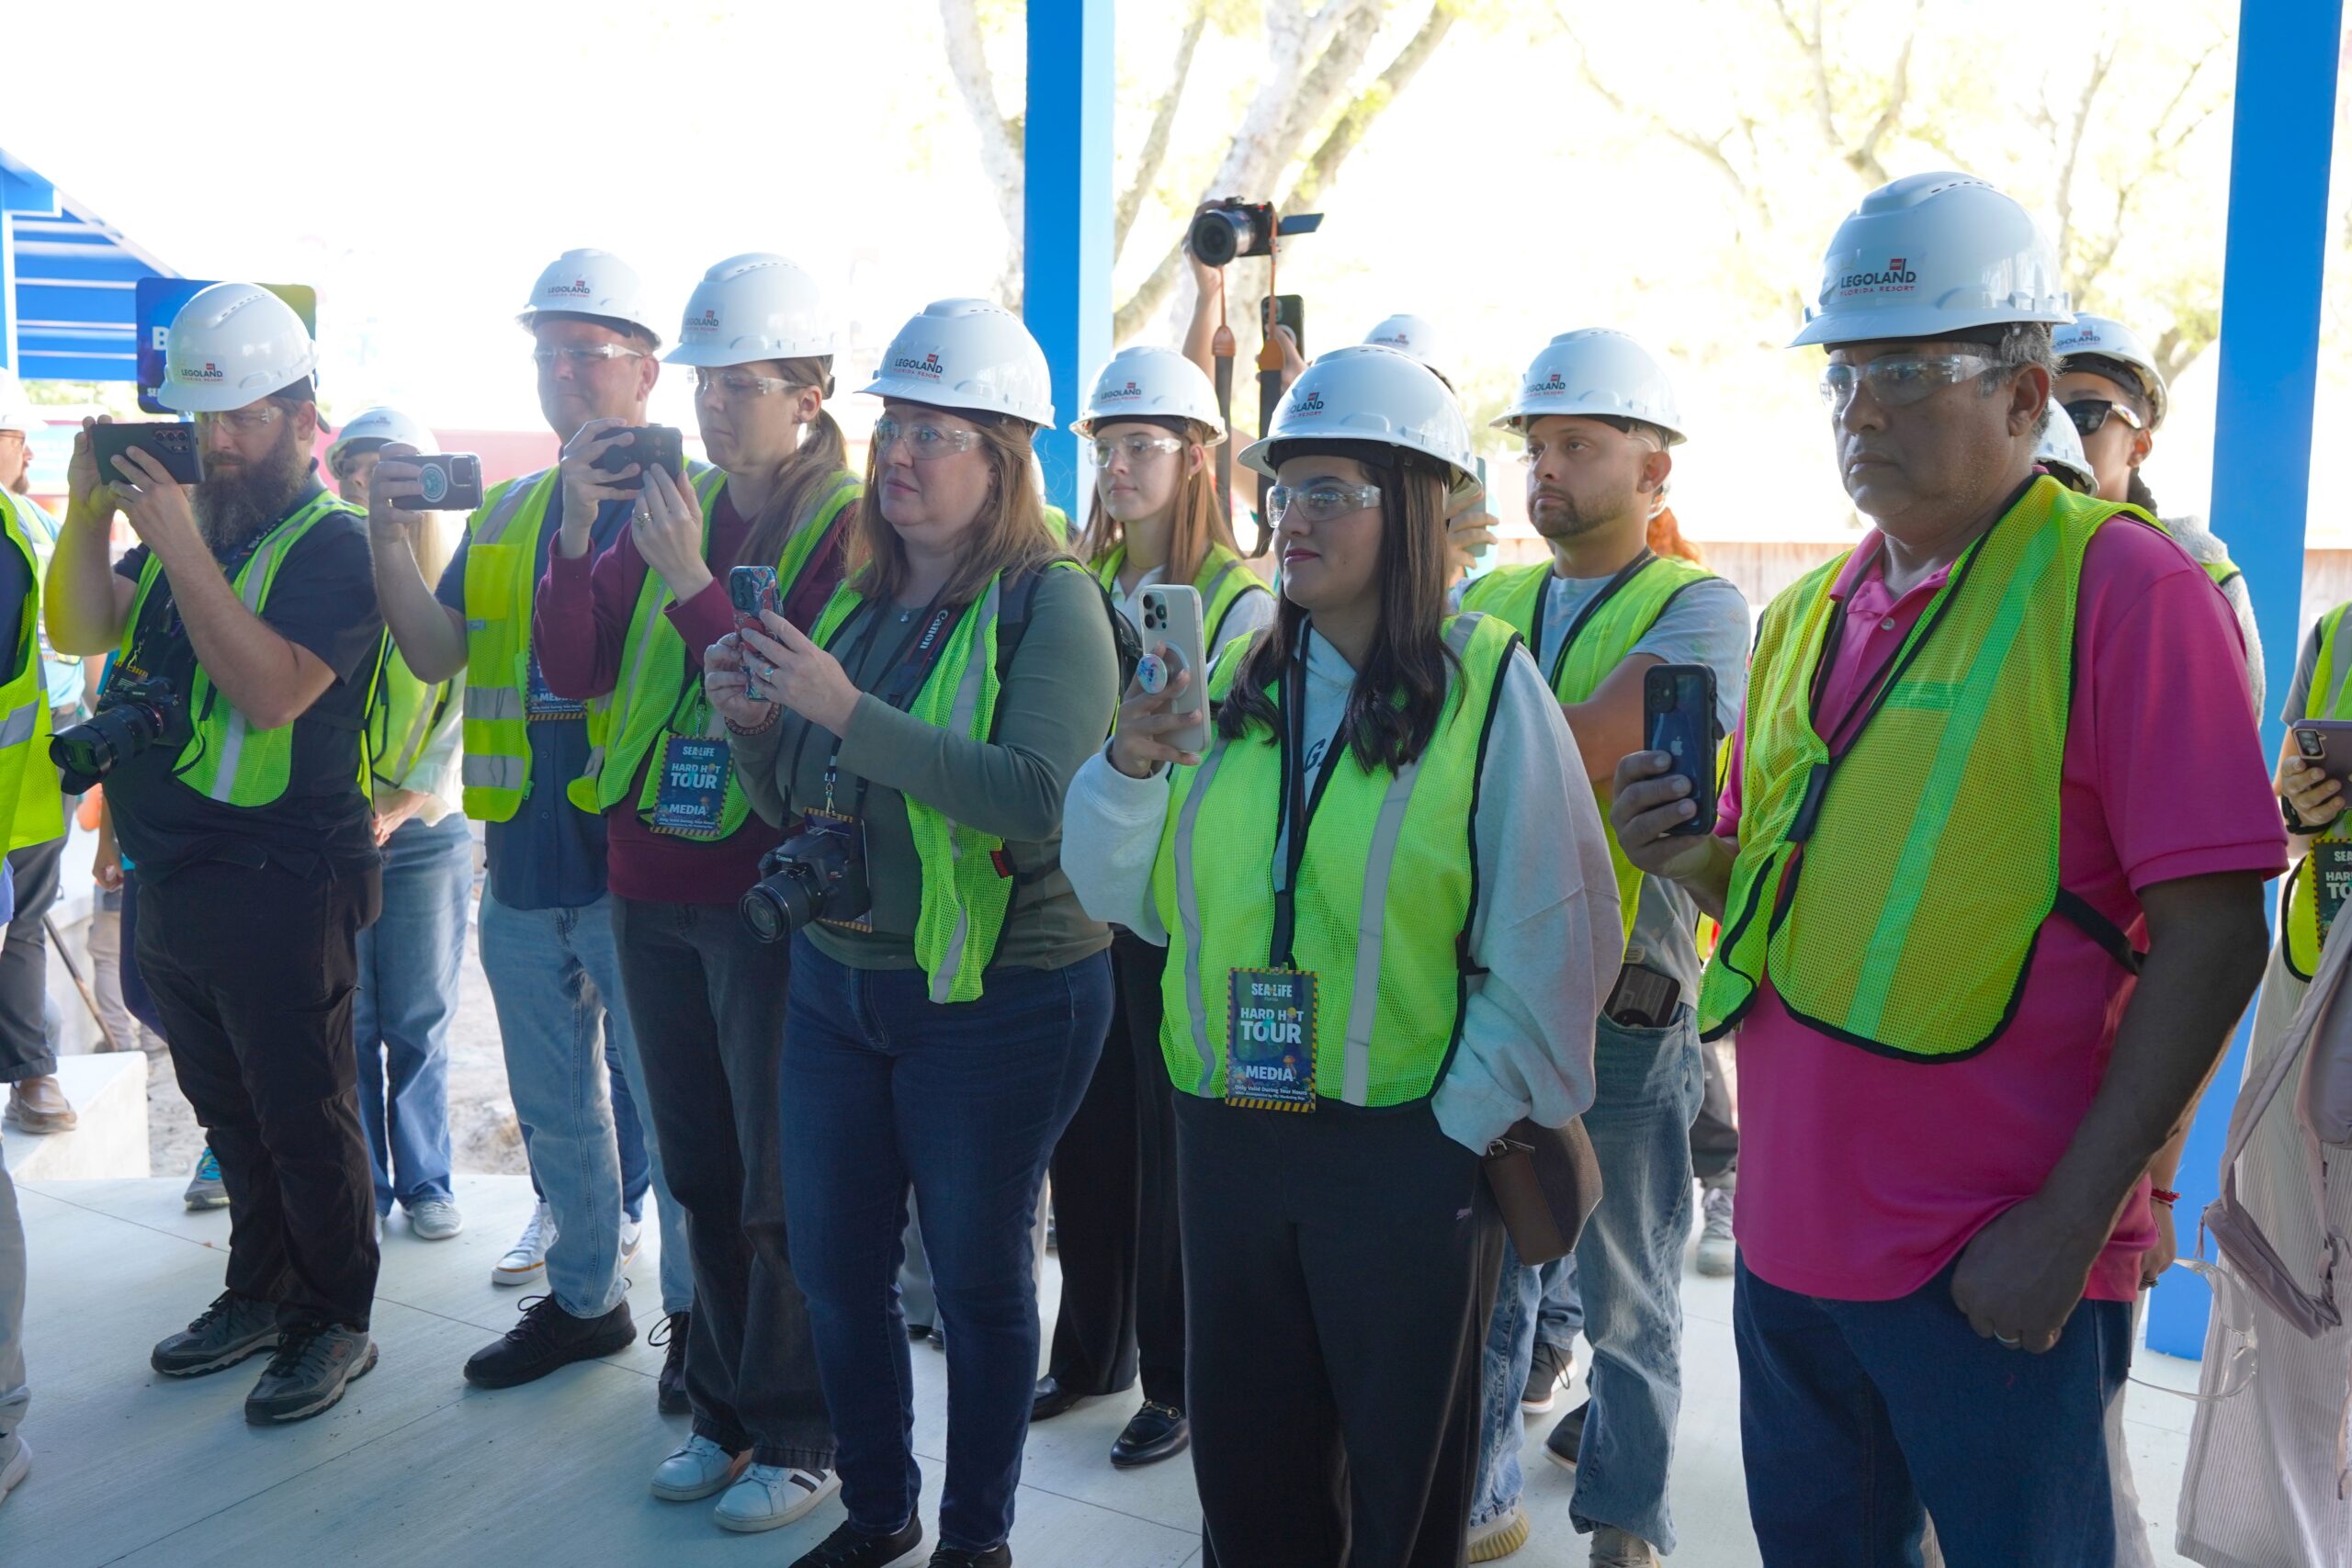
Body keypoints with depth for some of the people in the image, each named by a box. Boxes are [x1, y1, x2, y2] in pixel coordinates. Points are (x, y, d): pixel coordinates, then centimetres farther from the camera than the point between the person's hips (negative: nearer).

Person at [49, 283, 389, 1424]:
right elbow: (76, 629, 7)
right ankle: (261, 1293, 33)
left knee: (304, 1116, 2)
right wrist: (91, 510, -6)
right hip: (171, 879, 8)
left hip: (279, 888, -8)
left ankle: (335, 1322, 16)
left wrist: (179, 547, -25)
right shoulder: (189, 519, 11)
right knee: (229, 1110, 19)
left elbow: (275, 689, -24)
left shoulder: (330, 542, -11)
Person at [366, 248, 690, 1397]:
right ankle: (581, 1299, 35)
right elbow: (435, 654, 7)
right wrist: (390, 537, -7)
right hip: (523, 865, 7)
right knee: (553, 1107, 19)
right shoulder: (505, 512, 13)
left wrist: (597, 495, -26)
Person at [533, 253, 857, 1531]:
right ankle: (725, 1408, 33)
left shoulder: (848, 527, -9)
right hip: (652, 886, 6)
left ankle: (799, 1437, 21)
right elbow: (575, 672, 4)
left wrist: (692, 584, -24)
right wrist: (577, 531, -9)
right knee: (699, 1171, 17)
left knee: (782, 1185, 5)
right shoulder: (672, 505, 9)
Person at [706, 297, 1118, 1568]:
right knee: (834, 1266, 15)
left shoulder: (1050, 602, -11)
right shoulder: (858, 601, 9)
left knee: (978, 1275, 9)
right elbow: (795, 805, 14)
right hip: (836, 983, 7)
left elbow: (1039, 796, -27)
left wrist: (847, 712, -29)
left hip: (997, 997, -6)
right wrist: (752, 724, -7)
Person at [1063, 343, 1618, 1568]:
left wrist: (1469, 1123, -11)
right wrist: (1131, 768, -10)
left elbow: (1553, 944, -11)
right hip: (1228, 1133, 4)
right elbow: (1126, 895, 7)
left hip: (1408, 1149, -4)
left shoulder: (1486, 684, -10)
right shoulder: (1233, 682, 4)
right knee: (1243, 1468, 18)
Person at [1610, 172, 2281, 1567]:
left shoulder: (2125, 587, -10)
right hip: (1793, 1231, 7)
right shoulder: (1809, 612, 10)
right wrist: (1691, 856, -3)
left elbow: (2214, 936, -15)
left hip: (1999, 1267, -6)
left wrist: (2070, 1221, -18)